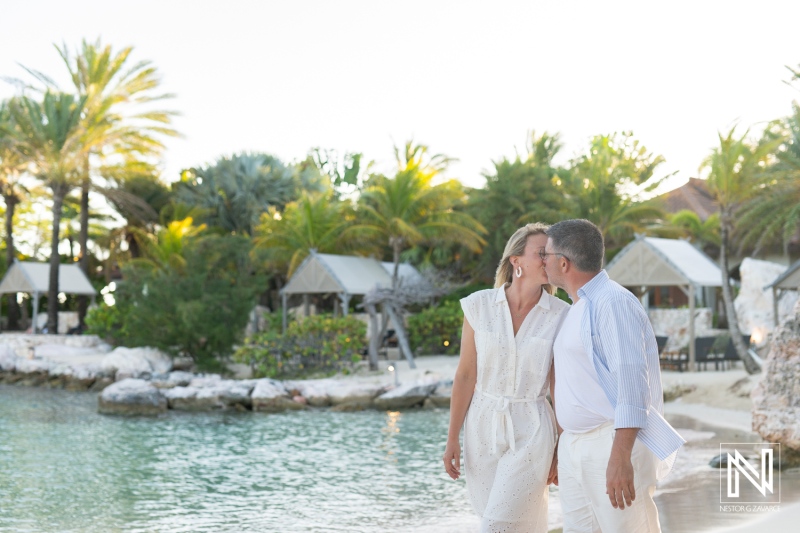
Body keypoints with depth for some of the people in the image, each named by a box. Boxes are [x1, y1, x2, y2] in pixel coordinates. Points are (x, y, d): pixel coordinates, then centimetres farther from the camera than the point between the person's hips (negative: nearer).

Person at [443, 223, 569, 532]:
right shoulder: (479, 305, -5)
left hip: (531, 431, -2)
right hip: (483, 427, 2)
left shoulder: (560, 316, -6)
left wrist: (561, 451, 0)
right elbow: (465, 375, -1)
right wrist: (452, 439, -1)